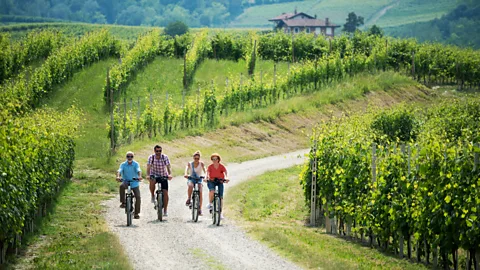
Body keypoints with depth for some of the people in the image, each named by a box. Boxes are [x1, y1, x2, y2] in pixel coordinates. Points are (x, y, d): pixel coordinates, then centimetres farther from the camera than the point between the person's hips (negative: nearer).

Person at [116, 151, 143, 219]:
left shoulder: (136, 164, -6)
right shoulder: (123, 164, -5)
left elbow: (139, 170, -23)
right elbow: (119, 171, -21)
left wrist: (139, 176, -45)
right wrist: (118, 177, -43)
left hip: (135, 183, 0)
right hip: (126, 182, 0)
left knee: (138, 197, -11)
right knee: (122, 186, -35)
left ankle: (136, 213, 4)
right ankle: (123, 203, -24)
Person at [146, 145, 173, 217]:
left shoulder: (165, 157, -15)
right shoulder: (151, 157, -15)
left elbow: (168, 167, -20)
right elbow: (148, 167, -22)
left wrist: (170, 174, -39)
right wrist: (148, 175, -40)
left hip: (163, 176, 0)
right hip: (154, 175, 0)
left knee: (165, 193, -10)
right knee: (152, 182, -36)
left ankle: (165, 211, 0)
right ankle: (153, 196, -11)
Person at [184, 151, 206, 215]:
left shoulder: (201, 164, -2)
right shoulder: (190, 164, -2)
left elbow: (205, 170, -17)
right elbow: (187, 169, -20)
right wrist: (186, 174, -42)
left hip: (199, 180, 1)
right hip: (191, 179, -1)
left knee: (200, 192, -20)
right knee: (190, 186, -37)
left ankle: (200, 209, -15)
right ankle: (188, 199, -19)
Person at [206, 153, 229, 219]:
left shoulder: (221, 166, -8)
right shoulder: (210, 166, -9)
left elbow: (226, 172, -19)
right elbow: (207, 173, -21)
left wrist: (226, 178, -40)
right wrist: (206, 178, -42)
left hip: (220, 182, 1)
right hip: (212, 181, -1)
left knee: (221, 197, -3)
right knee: (212, 191, -33)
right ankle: (210, 203, -8)